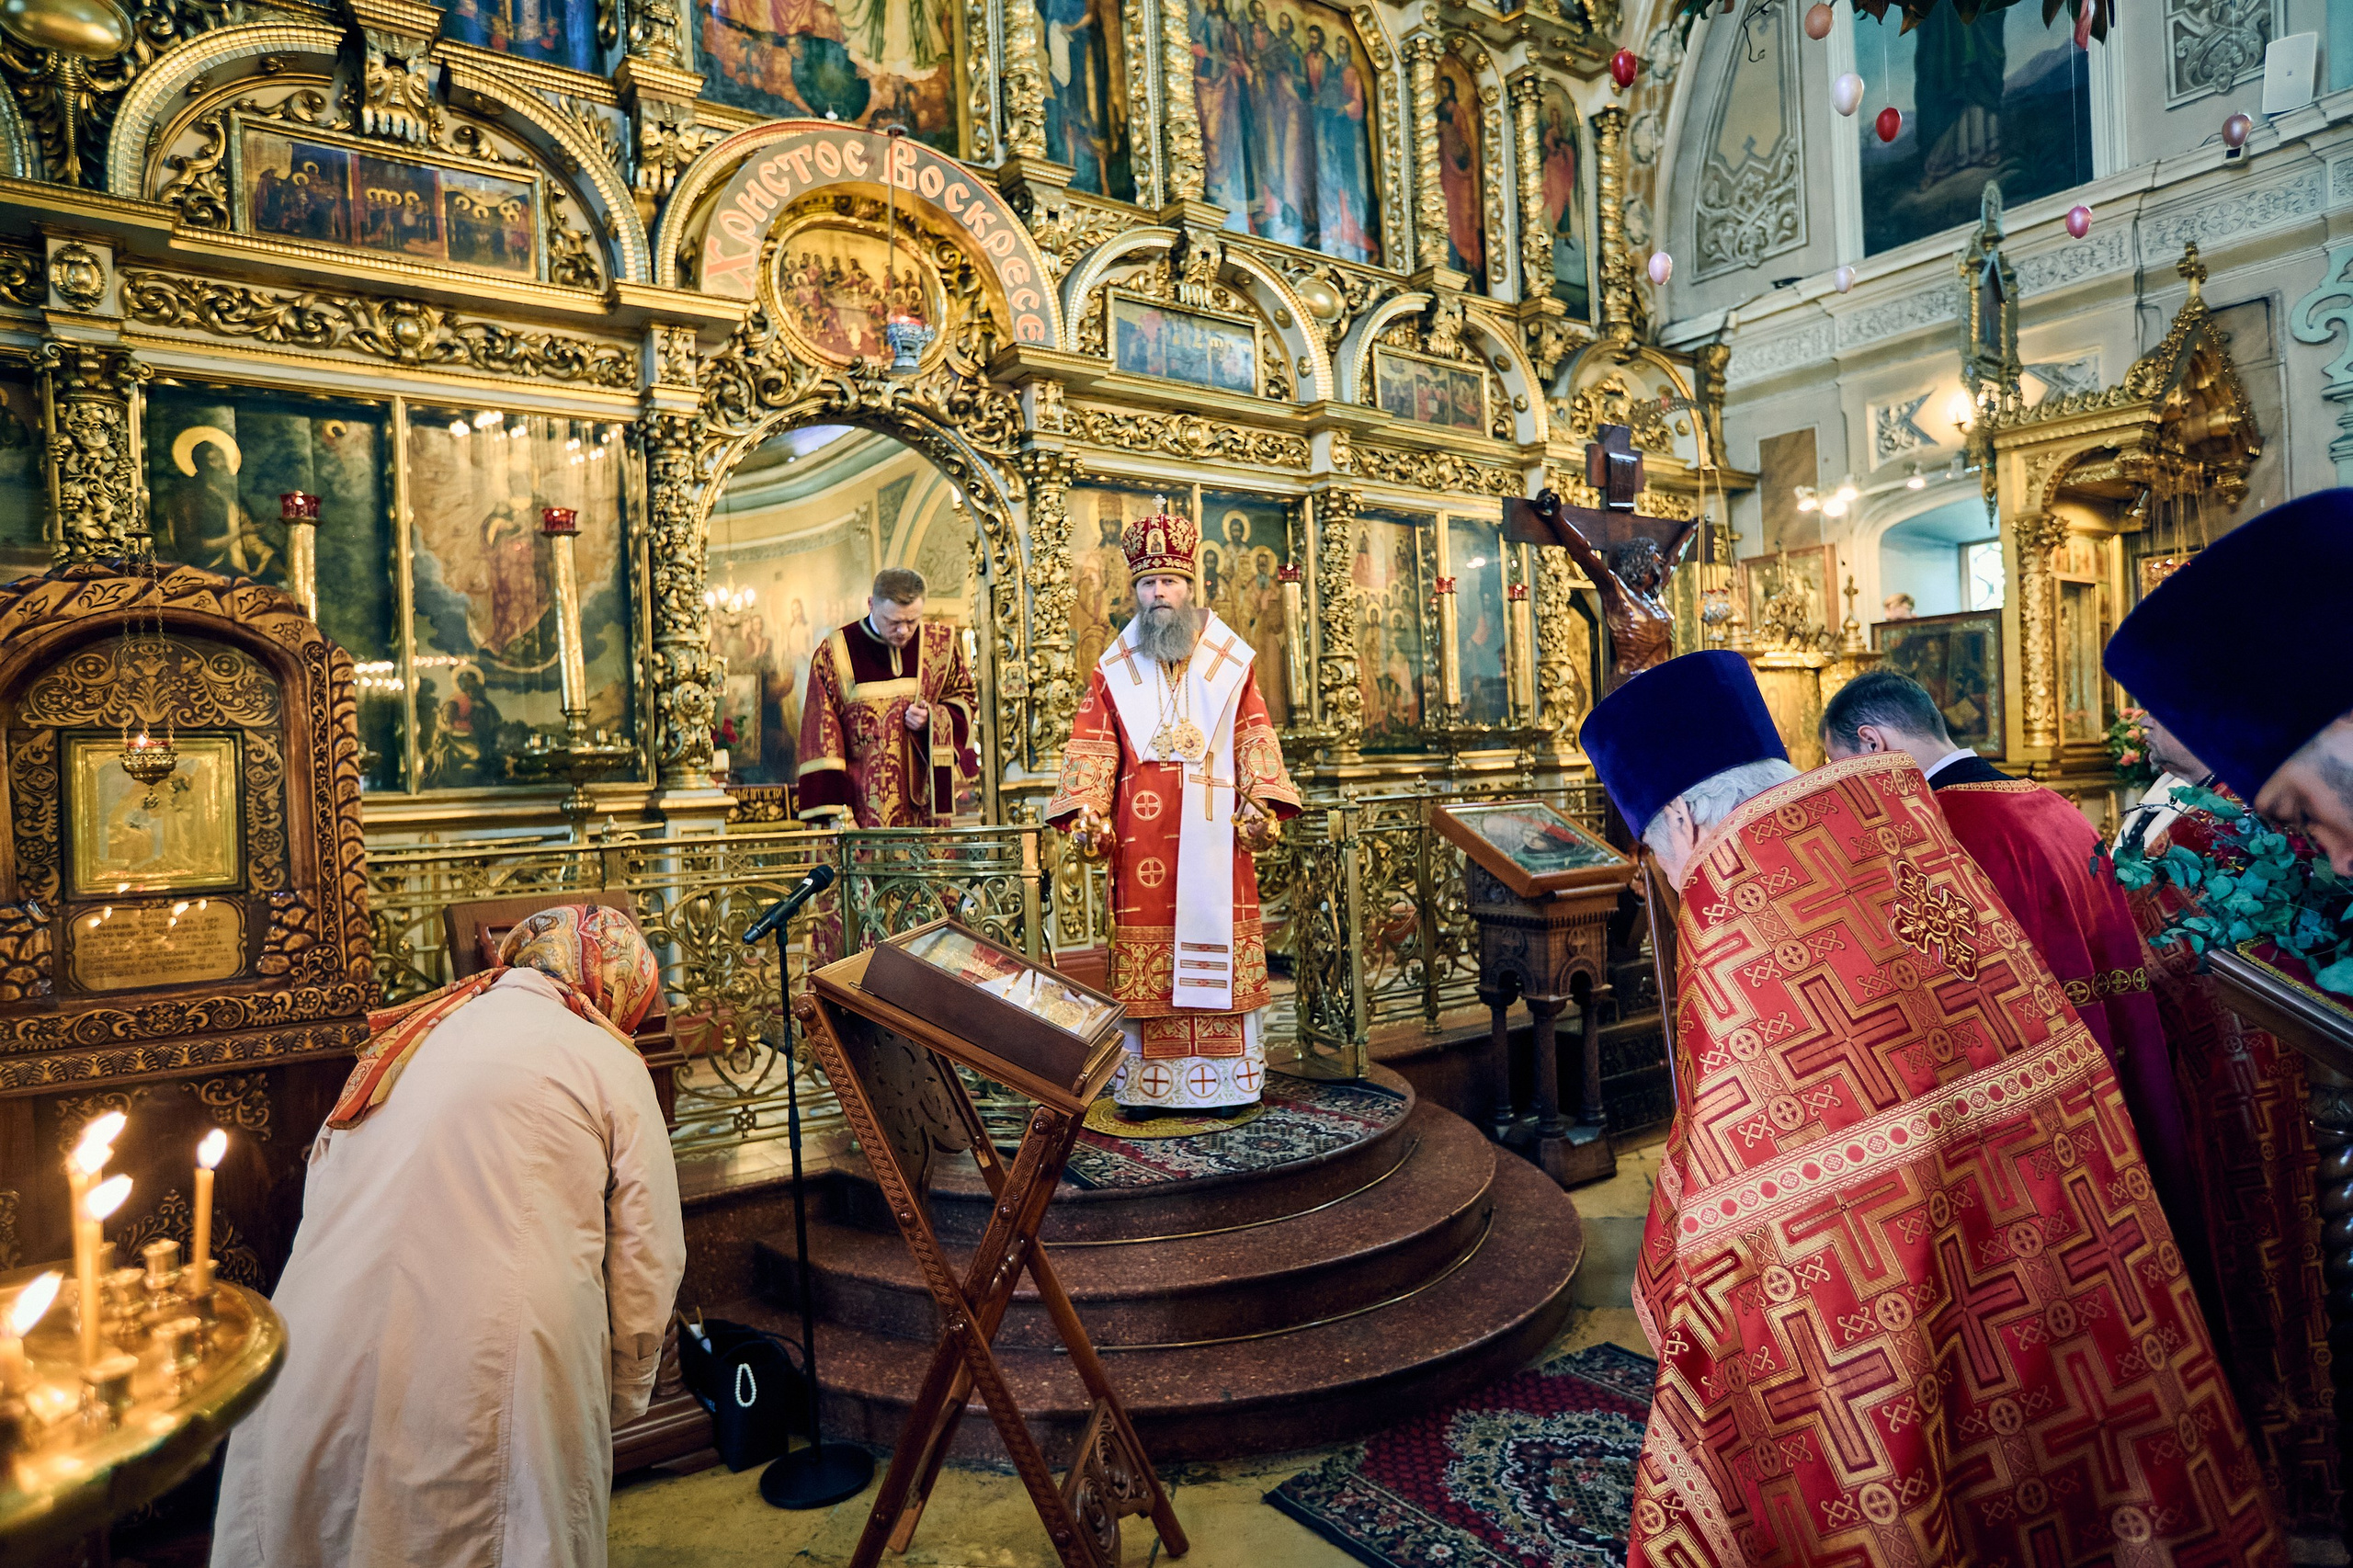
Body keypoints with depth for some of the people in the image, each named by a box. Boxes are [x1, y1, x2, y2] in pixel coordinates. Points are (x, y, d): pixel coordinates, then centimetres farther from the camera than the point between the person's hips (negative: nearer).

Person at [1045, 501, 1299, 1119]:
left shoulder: (1230, 661, 10)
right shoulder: (1113, 669, 11)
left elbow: (1254, 737, 6)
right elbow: (1093, 744, 5)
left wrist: (1260, 802, -6)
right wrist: (1086, 809, -8)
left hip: (1214, 827, 0)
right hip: (1141, 830, 0)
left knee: (1217, 939, 0)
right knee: (1144, 943, -1)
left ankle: (1226, 1078, 9)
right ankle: (1147, 1084, 5)